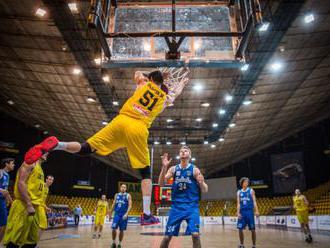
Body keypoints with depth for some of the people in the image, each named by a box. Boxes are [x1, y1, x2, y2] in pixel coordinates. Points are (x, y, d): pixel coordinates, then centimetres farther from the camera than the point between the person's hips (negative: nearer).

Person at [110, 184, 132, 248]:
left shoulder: (128, 195, -2)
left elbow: (130, 205, -8)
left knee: (121, 230, 4)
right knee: (114, 228, -6)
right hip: (117, 214, 2)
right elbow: (113, 204, 15)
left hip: (123, 215, -2)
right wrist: (110, 213, 14)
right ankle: (113, 243, 13)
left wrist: (126, 213, -20)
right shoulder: (116, 195, 9)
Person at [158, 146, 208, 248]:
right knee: (167, 236, 3)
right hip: (176, 206, 2)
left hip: (191, 206, -2)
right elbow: (161, 184, -6)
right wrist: (164, 167, -20)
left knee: (195, 234, -15)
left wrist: (201, 183, -27)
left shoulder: (194, 169, -2)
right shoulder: (173, 169, 4)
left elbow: (205, 190, -2)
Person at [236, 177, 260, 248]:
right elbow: (238, 203, 6)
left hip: (249, 211, -2)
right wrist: (238, 213, -4)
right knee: (240, 229, 1)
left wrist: (256, 211, -15)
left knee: (252, 229, 1)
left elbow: (254, 201, -3)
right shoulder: (239, 192, 9)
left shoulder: (251, 191, 3)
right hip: (242, 212, 2)